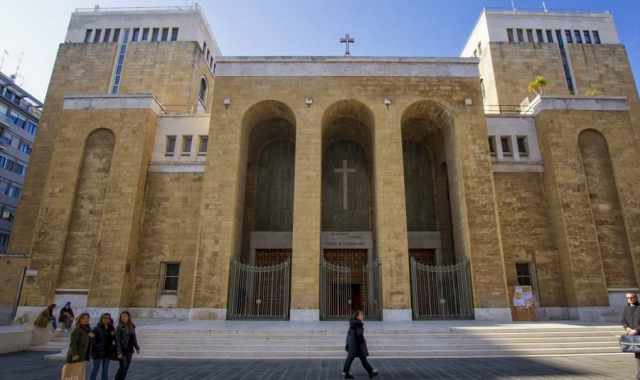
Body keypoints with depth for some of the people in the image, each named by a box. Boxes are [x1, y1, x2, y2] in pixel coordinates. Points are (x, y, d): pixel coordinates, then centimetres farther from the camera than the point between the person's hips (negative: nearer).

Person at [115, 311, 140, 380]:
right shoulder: (119, 327, -10)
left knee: (126, 367, 9)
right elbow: (118, 340, -12)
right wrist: (119, 352, -16)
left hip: (129, 350, 5)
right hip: (122, 350, -5)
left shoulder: (132, 327, 7)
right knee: (123, 367, -6)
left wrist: (137, 348, 13)